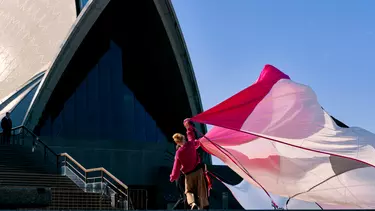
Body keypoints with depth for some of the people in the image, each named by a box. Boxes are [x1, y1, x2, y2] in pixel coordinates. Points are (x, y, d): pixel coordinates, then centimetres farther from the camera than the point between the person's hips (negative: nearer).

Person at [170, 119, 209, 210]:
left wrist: (172, 177, 4)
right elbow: (191, 135, 13)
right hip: (198, 170, 2)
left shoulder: (179, 153, -15)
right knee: (202, 190, 10)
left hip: (189, 174, -2)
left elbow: (177, 167, -9)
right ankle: (203, 205, 4)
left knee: (189, 191, 13)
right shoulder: (191, 143, -10)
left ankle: (192, 204, -14)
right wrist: (188, 126, 29)